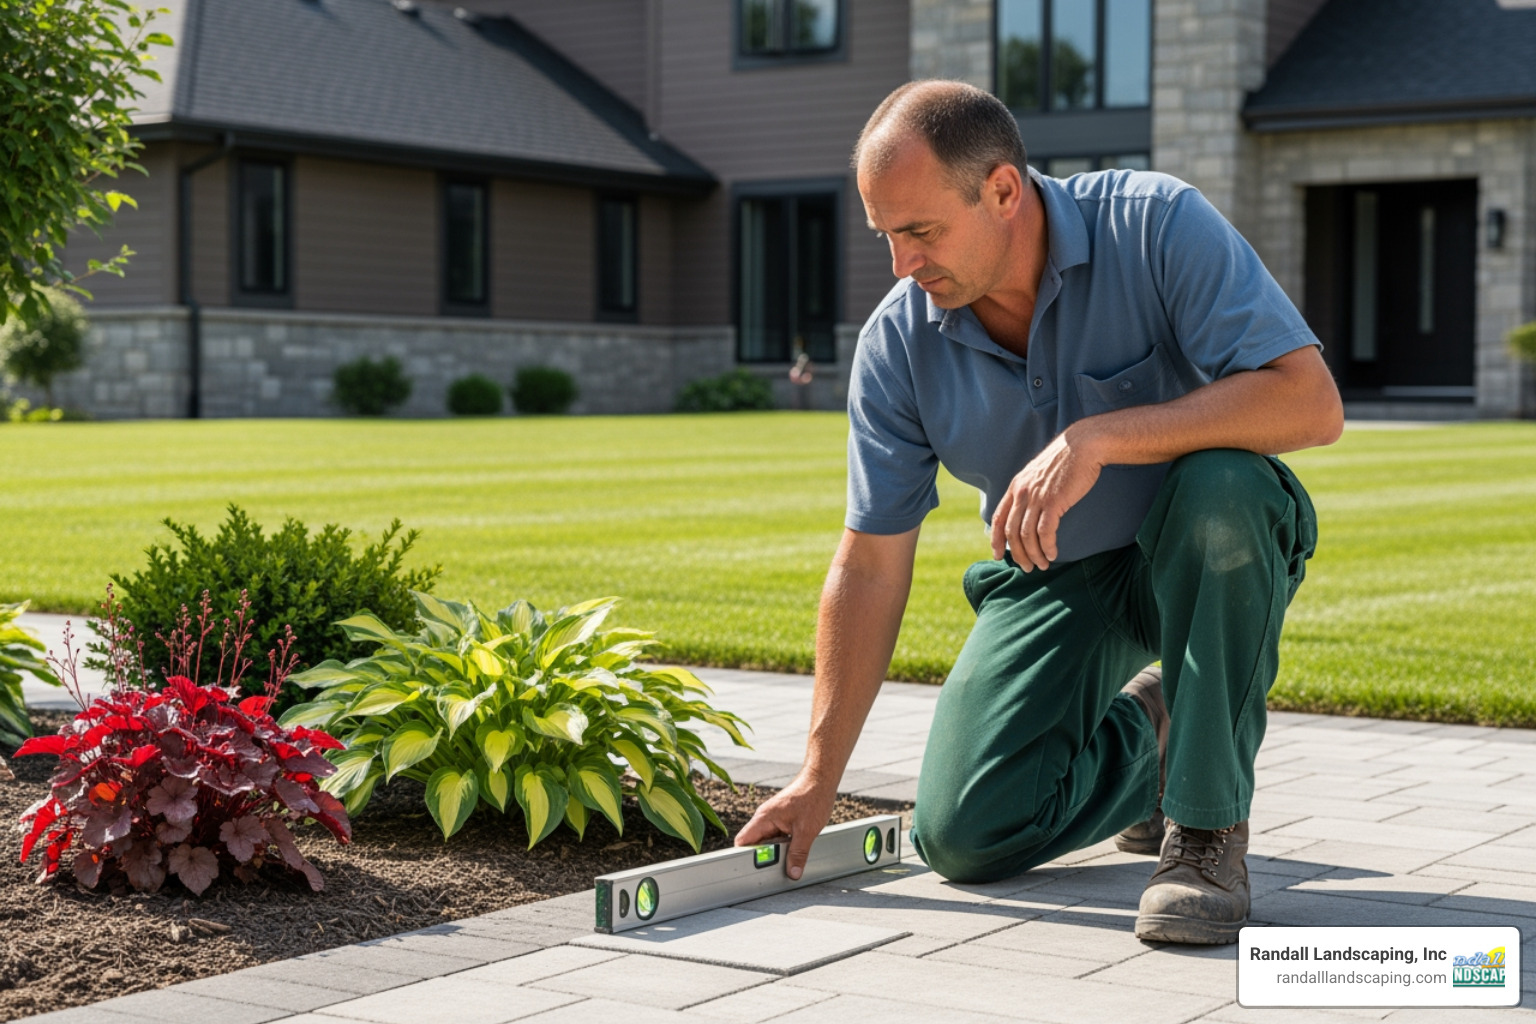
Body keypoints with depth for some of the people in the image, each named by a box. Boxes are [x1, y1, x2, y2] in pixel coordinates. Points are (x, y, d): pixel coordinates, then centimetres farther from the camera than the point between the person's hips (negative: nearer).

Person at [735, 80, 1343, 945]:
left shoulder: (1156, 224, -23)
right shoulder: (898, 341, -13)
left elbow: (1311, 403, -32)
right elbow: (870, 567, -7)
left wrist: (1097, 437, -40)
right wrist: (818, 779, -8)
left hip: (1205, 554, -3)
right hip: (1052, 577, 3)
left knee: (1219, 486, -39)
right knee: (961, 837, -13)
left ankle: (1209, 822, -21)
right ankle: (1137, 736, 19)